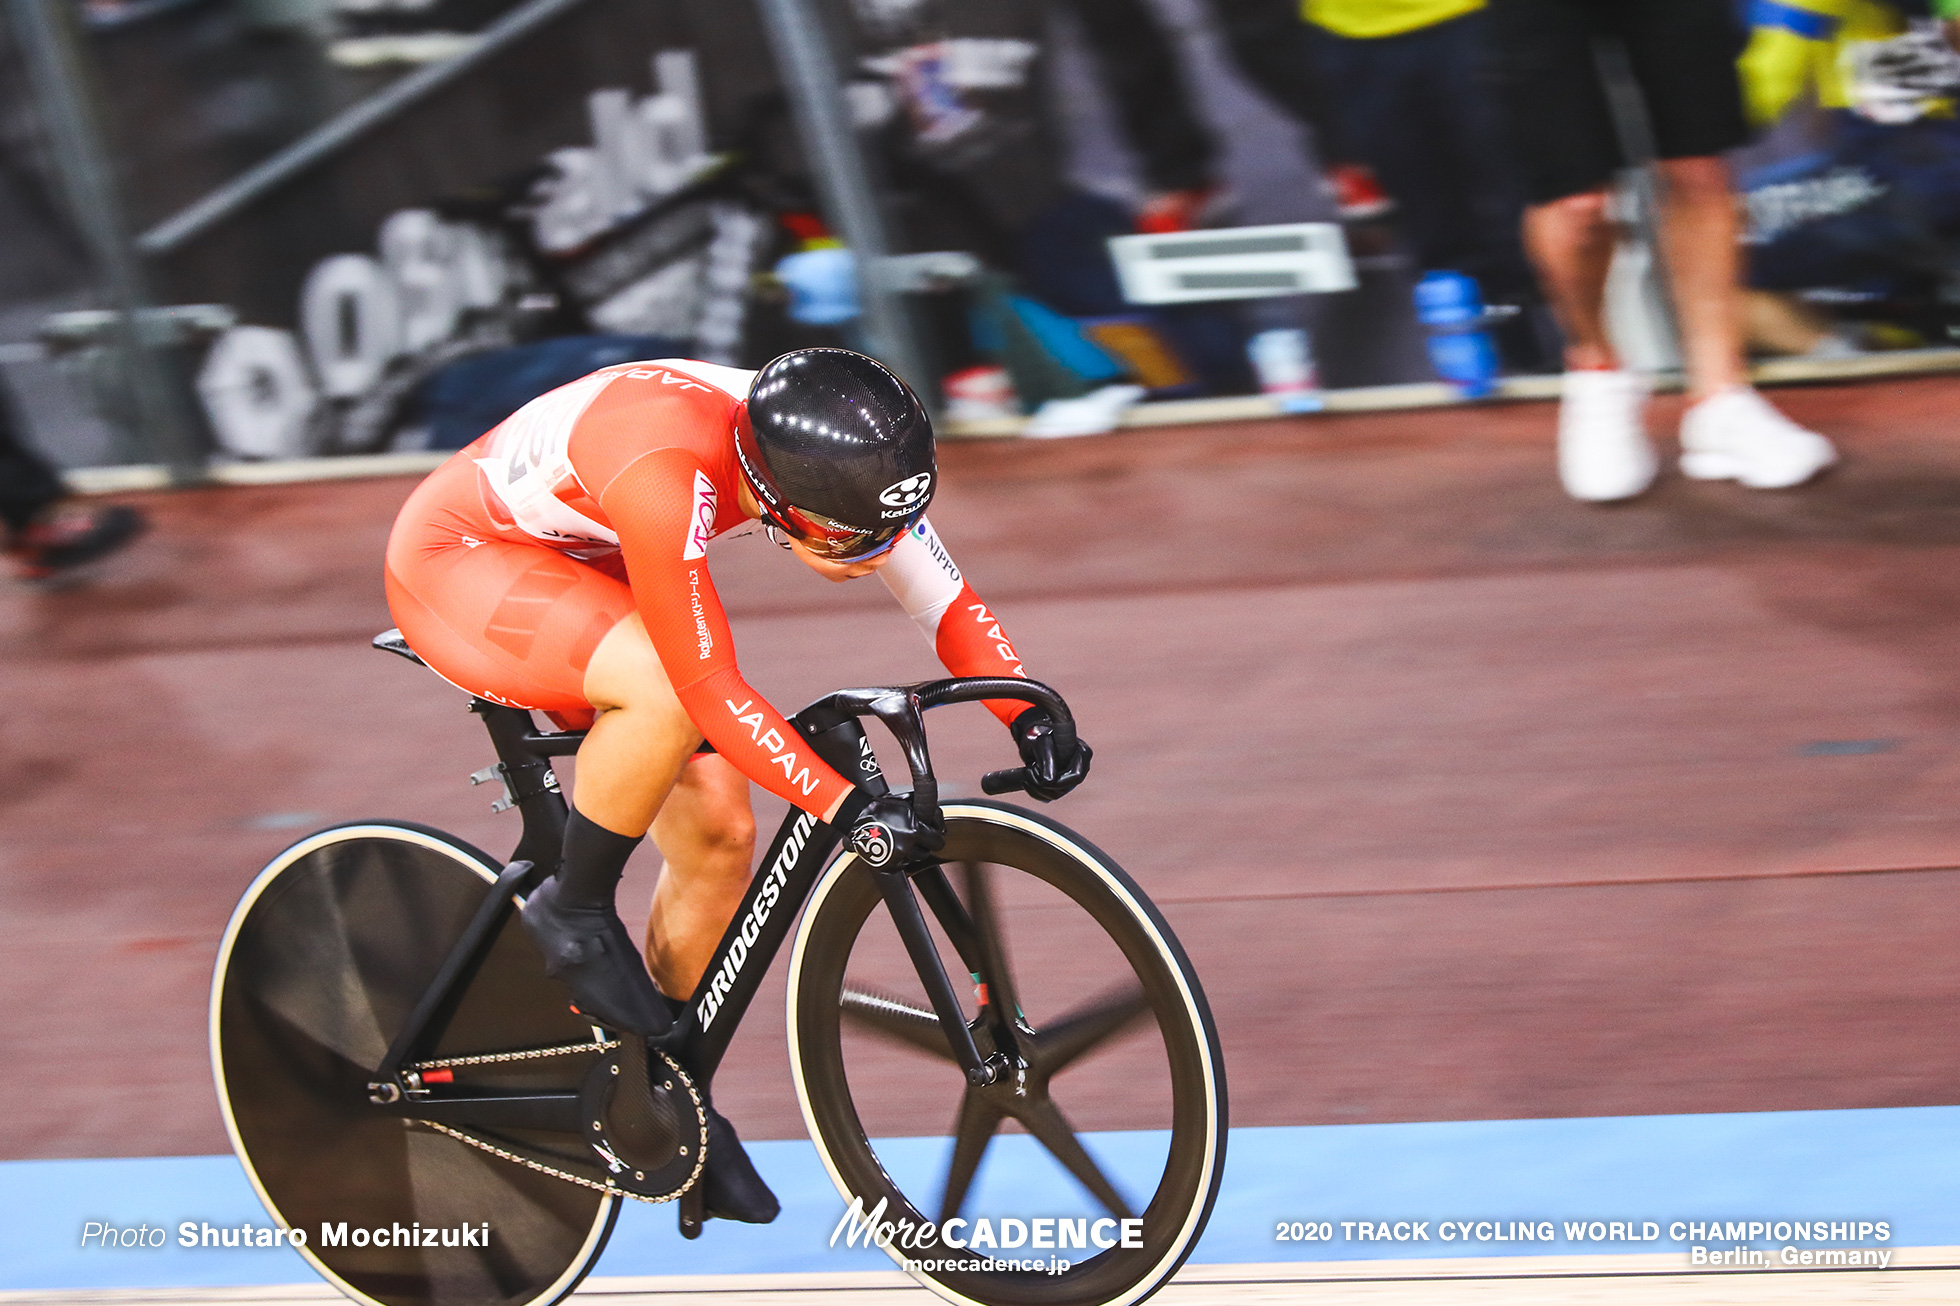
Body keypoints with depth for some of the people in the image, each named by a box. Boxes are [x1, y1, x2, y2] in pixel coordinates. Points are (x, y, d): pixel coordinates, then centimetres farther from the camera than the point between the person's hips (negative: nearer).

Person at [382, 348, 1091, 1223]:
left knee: (717, 835, -1)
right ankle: (575, 913, -13)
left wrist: (1032, 724, -24)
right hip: (453, 562, -8)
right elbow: (712, 689, -38)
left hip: (573, 569, 8)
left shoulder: (825, 455, -18)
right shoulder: (666, 472, -40)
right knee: (668, 688, -35)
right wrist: (848, 807, -40)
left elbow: (948, 602, -10)